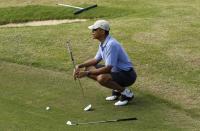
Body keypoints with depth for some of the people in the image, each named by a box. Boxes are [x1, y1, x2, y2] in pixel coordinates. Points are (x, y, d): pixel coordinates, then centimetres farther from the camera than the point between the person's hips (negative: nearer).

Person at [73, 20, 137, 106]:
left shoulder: (111, 45, -26)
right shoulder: (102, 44, 4)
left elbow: (108, 68, -29)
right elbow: (96, 60, 18)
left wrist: (87, 73, -25)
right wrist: (79, 66, 4)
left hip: (127, 75, -10)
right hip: (116, 71, 10)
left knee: (102, 78, -35)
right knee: (88, 68, 8)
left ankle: (126, 93, -10)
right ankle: (116, 90, 13)